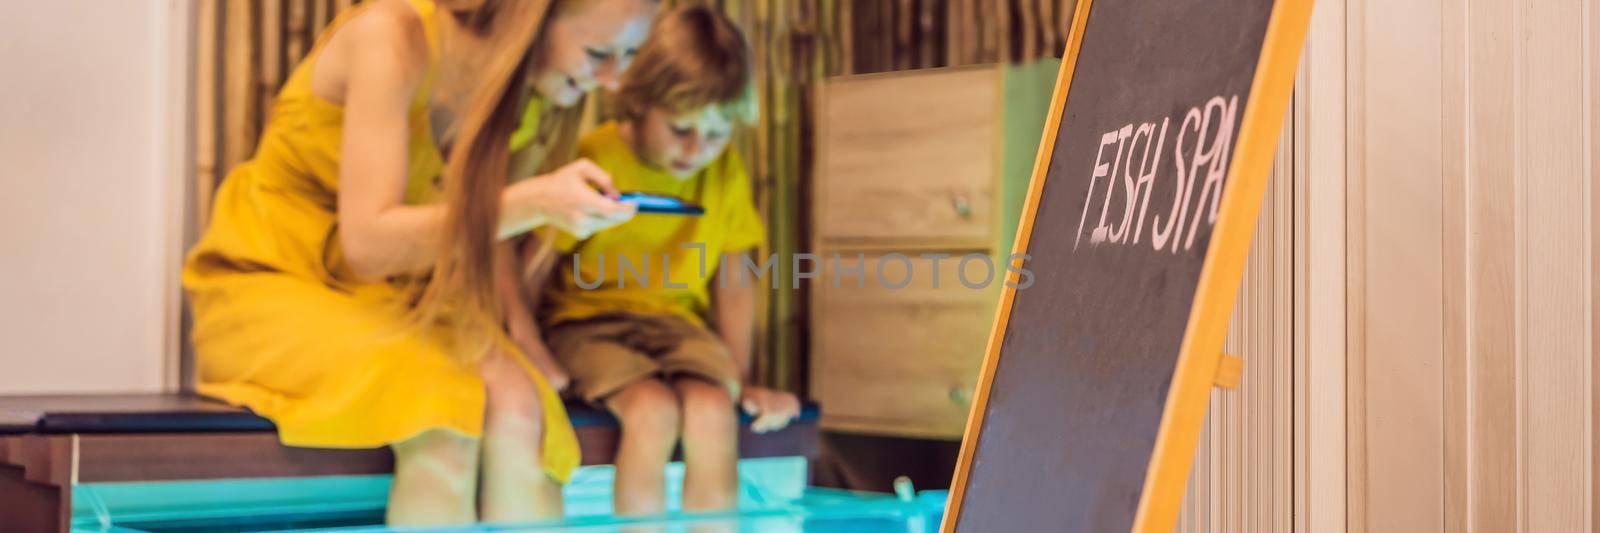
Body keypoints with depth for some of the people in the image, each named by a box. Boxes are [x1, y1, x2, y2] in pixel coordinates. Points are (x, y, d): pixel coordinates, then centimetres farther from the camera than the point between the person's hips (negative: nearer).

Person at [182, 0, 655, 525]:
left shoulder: (532, 98, -2)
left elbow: (488, 248, 7)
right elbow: (367, 244, -26)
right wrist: (533, 203, -33)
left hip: (396, 295, 5)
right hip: (272, 284, -5)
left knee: (516, 405, -25)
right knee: (442, 402, -32)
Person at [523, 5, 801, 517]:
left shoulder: (726, 171, 2)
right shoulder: (592, 159, -11)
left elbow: (733, 283, 11)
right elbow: (532, 272, -8)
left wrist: (741, 377, 5)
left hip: (678, 324, 3)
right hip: (588, 321, -3)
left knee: (713, 411, -29)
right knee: (654, 408, -33)